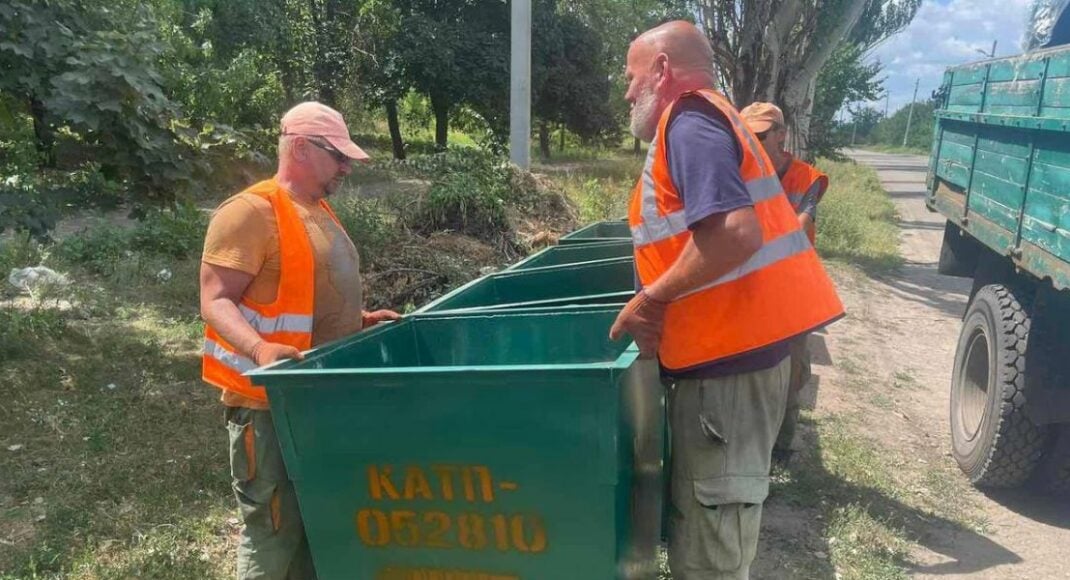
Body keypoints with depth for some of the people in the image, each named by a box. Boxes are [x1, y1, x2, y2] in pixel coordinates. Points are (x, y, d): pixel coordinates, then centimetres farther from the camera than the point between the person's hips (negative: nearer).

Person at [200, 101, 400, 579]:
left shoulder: (317, 211, 14)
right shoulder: (251, 211, -15)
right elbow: (216, 301, -21)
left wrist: (361, 320, 13)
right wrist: (260, 349, -37)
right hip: (271, 402, -9)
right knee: (275, 529, -1)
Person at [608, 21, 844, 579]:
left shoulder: (688, 122, -12)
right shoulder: (711, 117, 19)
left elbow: (735, 232, -27)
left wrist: (649, 299, -16)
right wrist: (662, 303, 15)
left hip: (727, 355, -10)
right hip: (741, 344, 10)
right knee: (712, 521, 22)